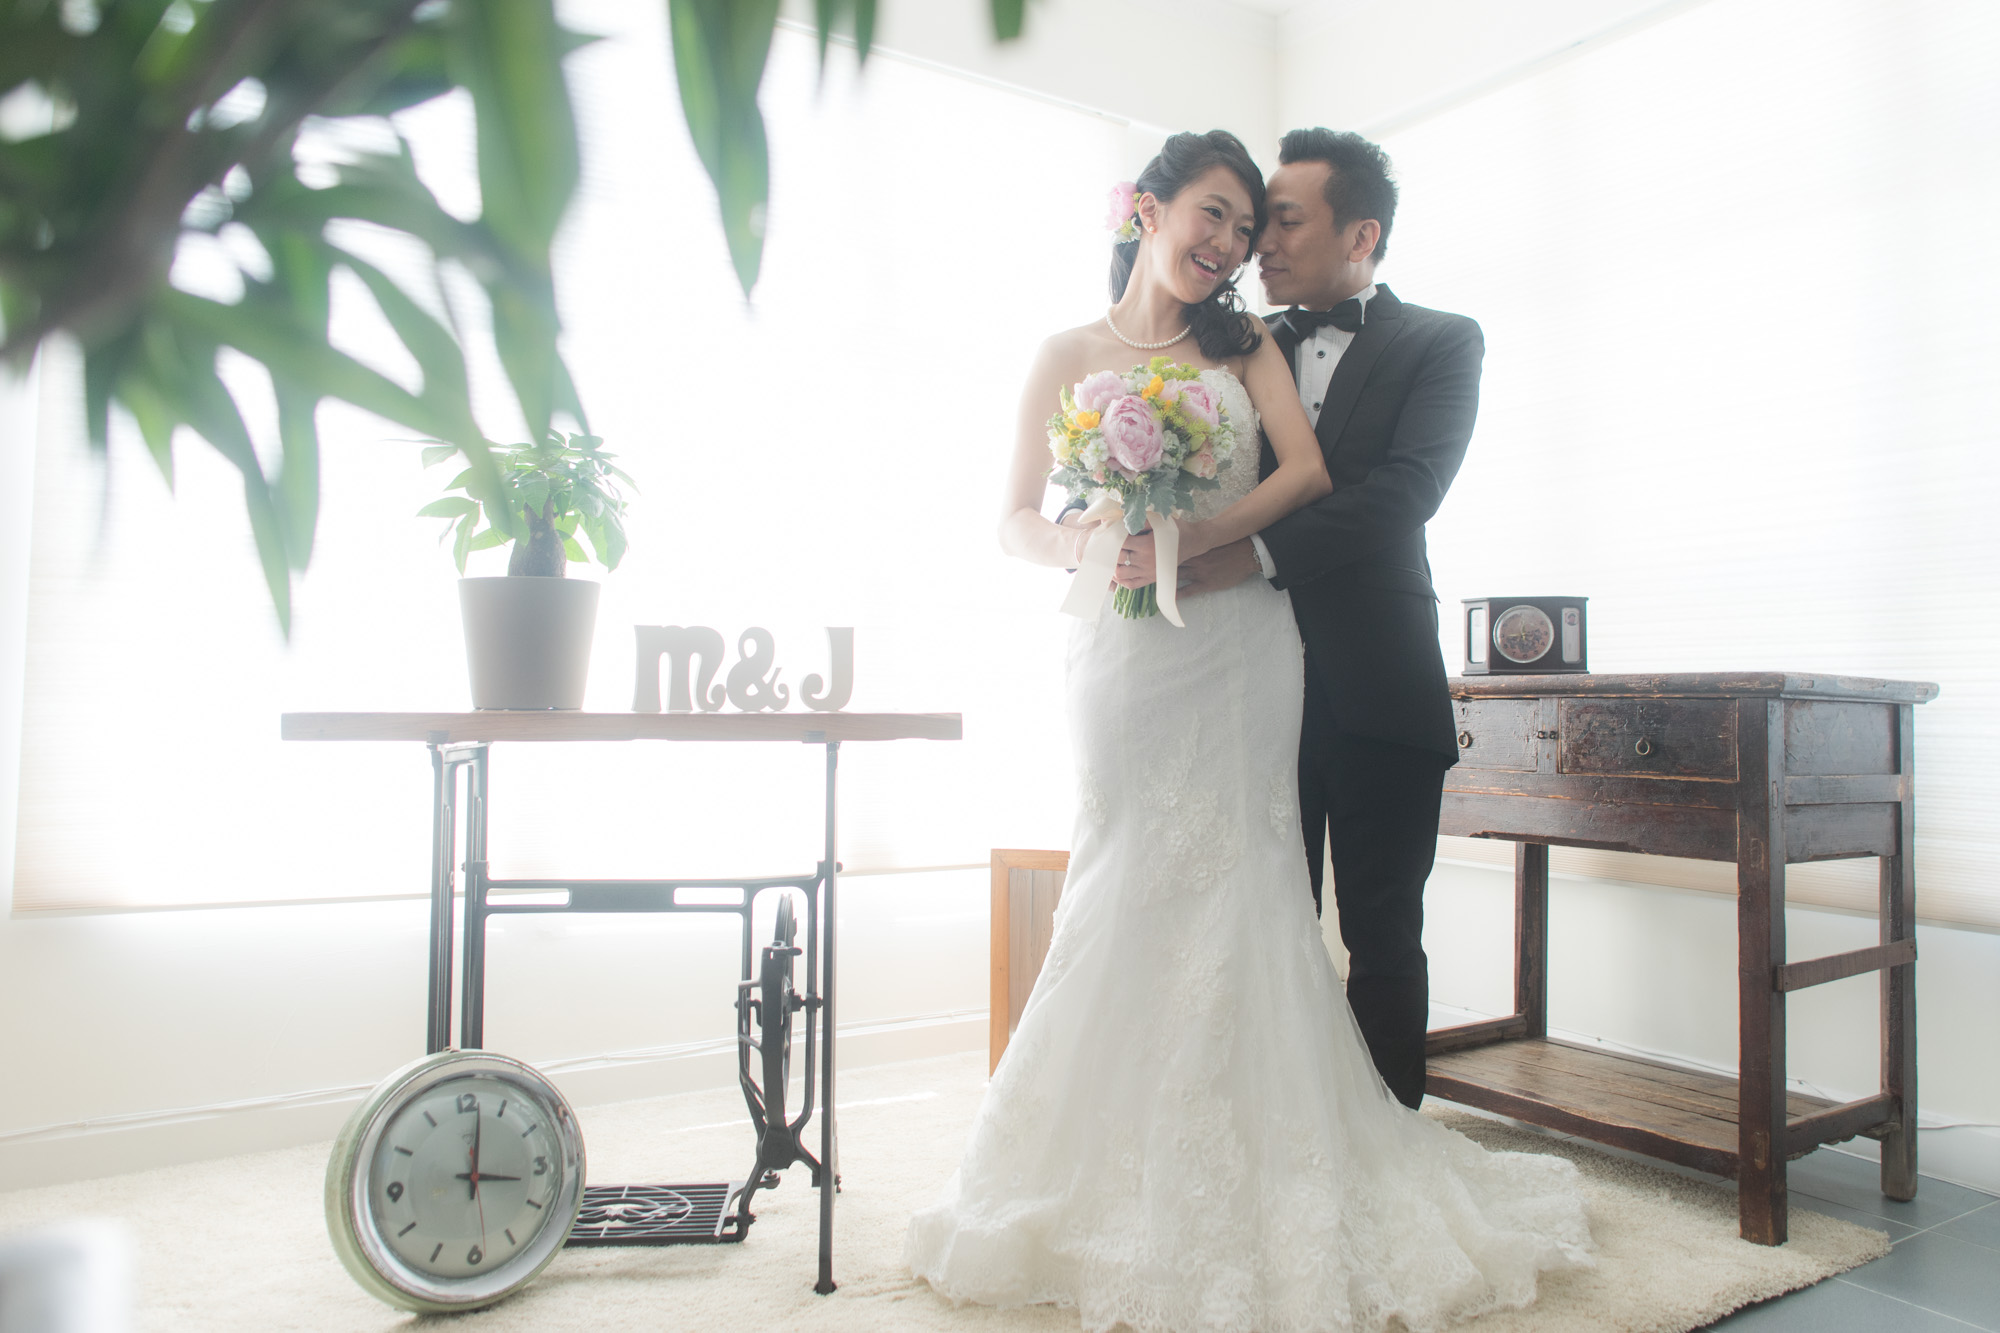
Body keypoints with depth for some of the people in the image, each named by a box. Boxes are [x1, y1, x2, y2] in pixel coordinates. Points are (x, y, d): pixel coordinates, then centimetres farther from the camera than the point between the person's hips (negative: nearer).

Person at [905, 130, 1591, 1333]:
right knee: (1128, 894, 1)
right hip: (1125, 649, 0)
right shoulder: (1070, 356, 10)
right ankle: (1121, 1184, 14)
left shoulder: (1246, 345, 13)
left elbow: (1309, 471, -1)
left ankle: (1240, 1186, 12)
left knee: (1235, 893, -1)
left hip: (1241, 646, 1)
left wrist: (1192, 537, -16)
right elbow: (1019, 524, 5)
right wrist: (1099, 547, -17)